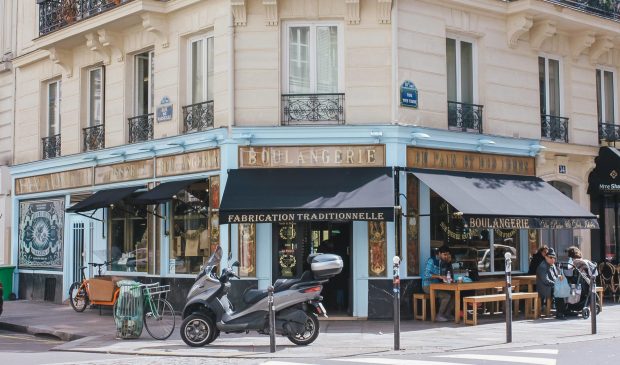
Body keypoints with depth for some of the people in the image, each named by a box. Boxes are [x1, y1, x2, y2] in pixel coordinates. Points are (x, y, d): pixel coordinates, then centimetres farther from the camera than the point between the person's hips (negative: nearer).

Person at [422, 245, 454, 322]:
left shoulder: (444, 262, 10)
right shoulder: (431, 260, -13)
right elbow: (426, 274, -24)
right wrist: (439, 276, -34)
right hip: (428, 286, -7)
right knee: (447, 295, -27)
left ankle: (447, 314, -7)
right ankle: (439, 316, -16)